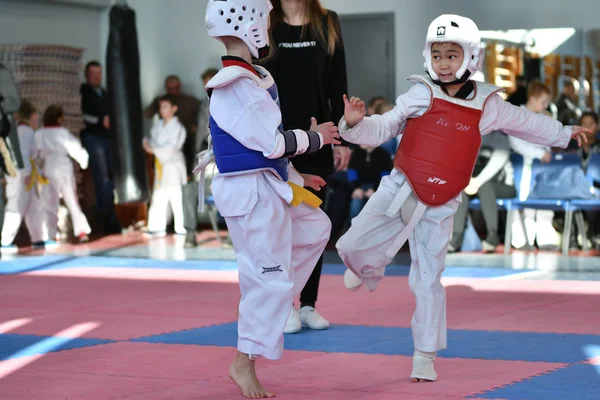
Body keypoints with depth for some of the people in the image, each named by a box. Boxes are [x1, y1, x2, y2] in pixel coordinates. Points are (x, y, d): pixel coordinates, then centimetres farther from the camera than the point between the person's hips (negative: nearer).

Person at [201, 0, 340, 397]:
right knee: (269, 277, -5)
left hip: (271, 185, 10)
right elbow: (271, 142, -23)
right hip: (250, 192, -10)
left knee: (316, 228, 25)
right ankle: (244, 363, 5)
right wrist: (316, 138, -8)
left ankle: (282, 296, 29)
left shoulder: (252, 79, 10)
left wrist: (295, 177, 22)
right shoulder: (232, 87, -21)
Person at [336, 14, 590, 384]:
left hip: (439, 207, 1)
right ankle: (367, 270, 31)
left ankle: (425, 355, 15)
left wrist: (563, 133, 33)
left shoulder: (487, 106, 2)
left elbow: (524, 121, 21)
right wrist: (356, 122, -28)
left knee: (429, 280, 1)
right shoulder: (421, 95, -6)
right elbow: (380, 130, -7)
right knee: (352, 247, -8)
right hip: (401, 190, -1)